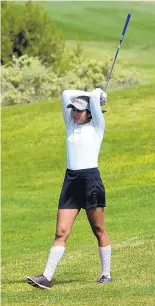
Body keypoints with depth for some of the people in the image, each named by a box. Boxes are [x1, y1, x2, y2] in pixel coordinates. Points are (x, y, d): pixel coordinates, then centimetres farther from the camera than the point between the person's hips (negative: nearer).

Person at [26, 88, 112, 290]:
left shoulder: (97, 126, 0)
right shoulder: (71, 125, 14)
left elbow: (96, 96, -11)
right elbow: (66, 94, 10)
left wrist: (96, 95, 11)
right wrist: (88, 95, 14)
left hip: (91, 179, -5)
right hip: (71, 180, 5)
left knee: (99, 231, 4)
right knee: (61, 232, -3)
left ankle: (106, 274, 14)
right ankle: (47, 277, -10)